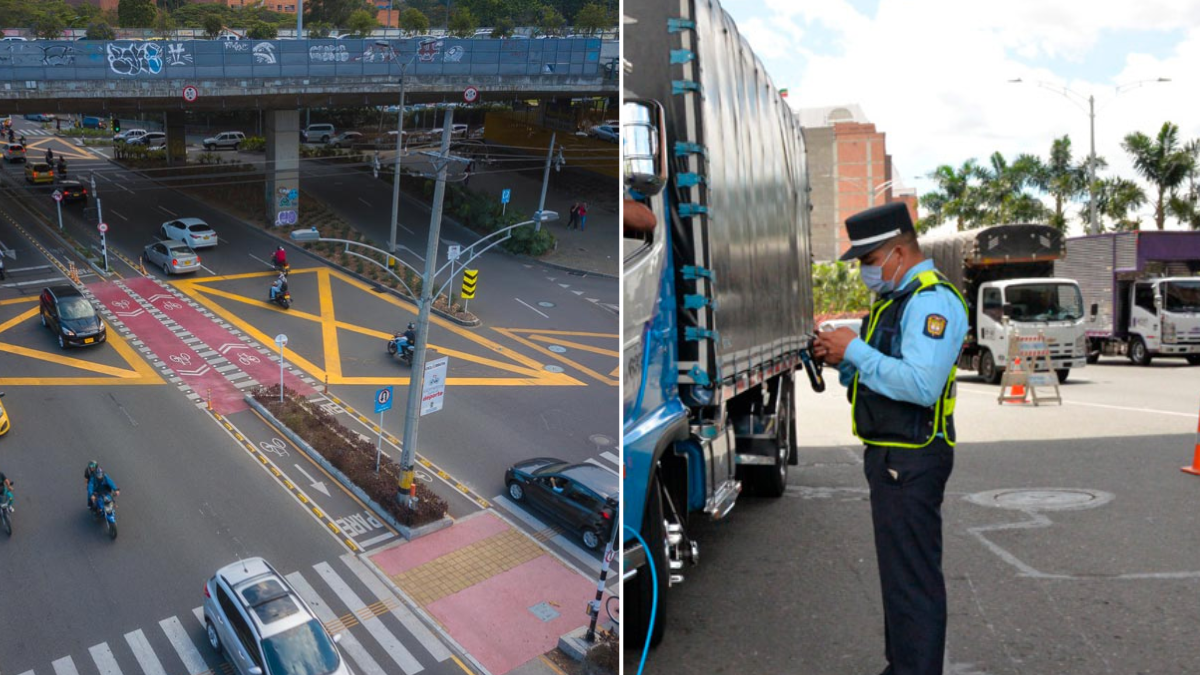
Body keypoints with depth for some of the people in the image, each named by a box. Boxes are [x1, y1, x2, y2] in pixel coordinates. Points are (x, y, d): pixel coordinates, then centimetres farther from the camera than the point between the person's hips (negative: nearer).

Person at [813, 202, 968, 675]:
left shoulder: (933, 300, -16)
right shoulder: (895, 297, 16)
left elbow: (921, 385, -30)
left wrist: (854, 351, -23)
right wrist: (843, 362, 2)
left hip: (911, 459, -11)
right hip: (888, 454, 11)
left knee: (913, 578, -3)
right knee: (897, 570, 20)